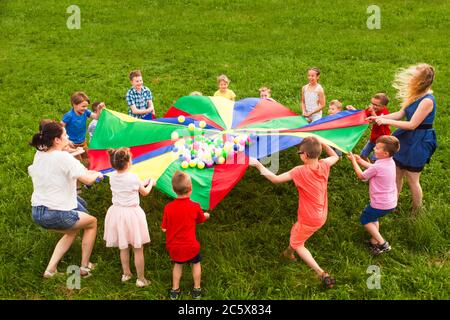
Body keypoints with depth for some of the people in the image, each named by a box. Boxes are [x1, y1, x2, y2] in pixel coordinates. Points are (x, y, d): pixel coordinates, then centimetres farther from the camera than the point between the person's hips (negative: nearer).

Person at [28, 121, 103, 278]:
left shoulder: (39, 155, 5)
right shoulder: (64, 157, -18)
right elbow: (88, 180, -18)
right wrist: (97, 174, 4)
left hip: (36, 213, 7)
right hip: (56, 214, -7)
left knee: (73, 231, 30)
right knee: (92, 222, 18)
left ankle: (50, 269, 20)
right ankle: (84, 266, 24)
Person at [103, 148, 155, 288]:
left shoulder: (112, 177, -4)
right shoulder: (133, 178, -18)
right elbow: (145, 192, 0)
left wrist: (142, 183, 23)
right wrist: (151, 183, 20)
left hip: (117, 212, 5)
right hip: (132, 213, -5)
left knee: (123, 247, 22)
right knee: (138, 249, 8)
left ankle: (126, 274, 36)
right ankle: (141, 279, 17)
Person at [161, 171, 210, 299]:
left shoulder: (168, 208, -13)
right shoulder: (195, 206, -14)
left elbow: (164, 229, -6)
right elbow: (201, 219, 7)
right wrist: (205, 215, 30)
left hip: (173, 246, 2)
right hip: (190, 245, -2)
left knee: (178, 264, 27)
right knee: (196, 264, 24)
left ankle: (175, 290, 32)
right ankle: (197, 290, 31)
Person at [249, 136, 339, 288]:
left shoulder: (300, 171, -28)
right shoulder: (324, 165, -10)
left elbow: (275, 179, -22)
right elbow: (335, 156, 14)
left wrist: (258, 164, -16)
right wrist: (322, 144, 5)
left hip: (309, 219, -7)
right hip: (321, 215, 7)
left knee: (297, 243, 14)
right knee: (295, 231, 29)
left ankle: (322, 274, 6)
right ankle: (289, 252, 54)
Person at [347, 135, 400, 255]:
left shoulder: (378, 166, -27)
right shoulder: (391, 162, -1)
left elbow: (361, 176, -11)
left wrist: (353, 160, -1)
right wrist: (360, 160, 13)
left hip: (380, 204, -8)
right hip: (391, 203, 8)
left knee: (365, 219, 14)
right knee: (373, 217, 30)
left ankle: (382, 243, 9)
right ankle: (374, 241, 32)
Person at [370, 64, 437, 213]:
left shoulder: (427, 100, -25)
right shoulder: (415, 95, 3)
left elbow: (412, 125, -24)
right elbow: (400, 114, 9)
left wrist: (387, 121, -21)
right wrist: (380, 117, -1)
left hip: (418, 144, -8)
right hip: (406, 139, 8)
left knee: (412, 180, 6)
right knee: (397, 175, 17)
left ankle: (416, 212, 25)